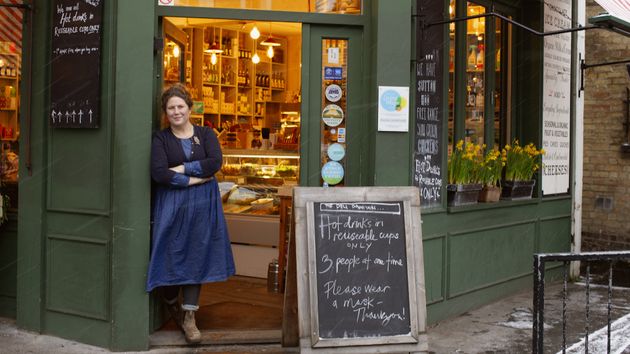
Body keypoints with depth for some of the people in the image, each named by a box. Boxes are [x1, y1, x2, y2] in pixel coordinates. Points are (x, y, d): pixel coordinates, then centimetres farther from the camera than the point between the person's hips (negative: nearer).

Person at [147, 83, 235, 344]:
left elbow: (215, 162, -10)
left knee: (196, 256, 3)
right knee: (172, 255, 3)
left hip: (202, 204, 1)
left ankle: (189, 317, 8)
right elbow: (158, 173, -13)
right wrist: (194, 179, -15)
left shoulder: (205, 134, 7)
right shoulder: (160, 138, 2)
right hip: (171, 204, -1)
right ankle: (171, 305, 29)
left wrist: (182, 169, -13)